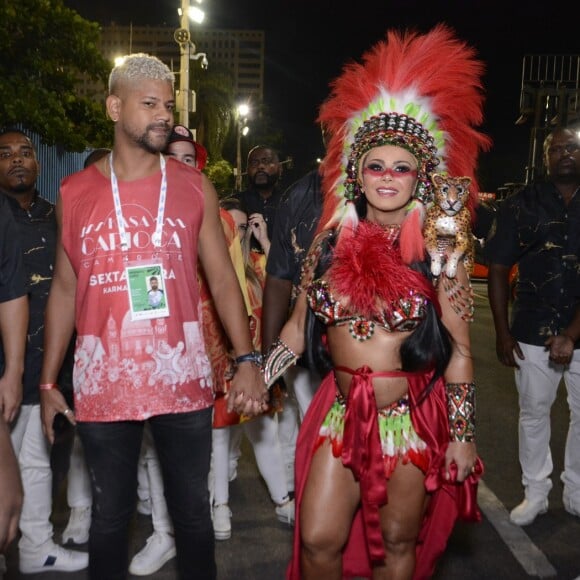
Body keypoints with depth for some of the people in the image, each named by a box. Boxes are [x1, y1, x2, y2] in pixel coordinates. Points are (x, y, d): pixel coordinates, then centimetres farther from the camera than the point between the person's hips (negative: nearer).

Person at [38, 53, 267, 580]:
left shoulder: (195, 188, 3)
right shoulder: (75, 192, 4)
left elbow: (222, 278, 2)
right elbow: (65, 288, 8)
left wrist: (247, 360, -7)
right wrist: (48, 382, 6)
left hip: (183, 378, 0)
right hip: (102, 383, 1)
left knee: (192, 510, 13)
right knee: (110, 513, 14)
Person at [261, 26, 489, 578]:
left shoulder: (438, 251, -9)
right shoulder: (330, 242, -2)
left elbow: (459, 352, -6)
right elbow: (299, 328, 5)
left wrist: (462, 436, -5)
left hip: (414, 419, -2)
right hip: (342, 414, 2)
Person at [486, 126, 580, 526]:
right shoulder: (520, 205, 1)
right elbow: (498, 271, 1)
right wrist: (503, 332, -3)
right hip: (533, 332, -1)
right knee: (533, 413, 9)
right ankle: (536, 492, 23)